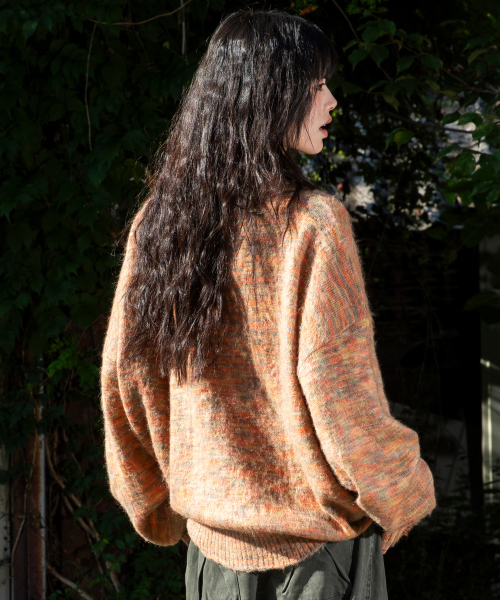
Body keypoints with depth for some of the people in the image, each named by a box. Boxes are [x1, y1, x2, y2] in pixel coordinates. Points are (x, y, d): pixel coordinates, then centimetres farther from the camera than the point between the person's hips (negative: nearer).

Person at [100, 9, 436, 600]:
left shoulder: (157, 219, -1)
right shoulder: (312, 224, -17)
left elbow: (124, 375, 5)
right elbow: (339, 395, -19)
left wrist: (159, 505, 18)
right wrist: (403, 494, -2)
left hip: (212, 535, 5)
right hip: (314, 535, -5)